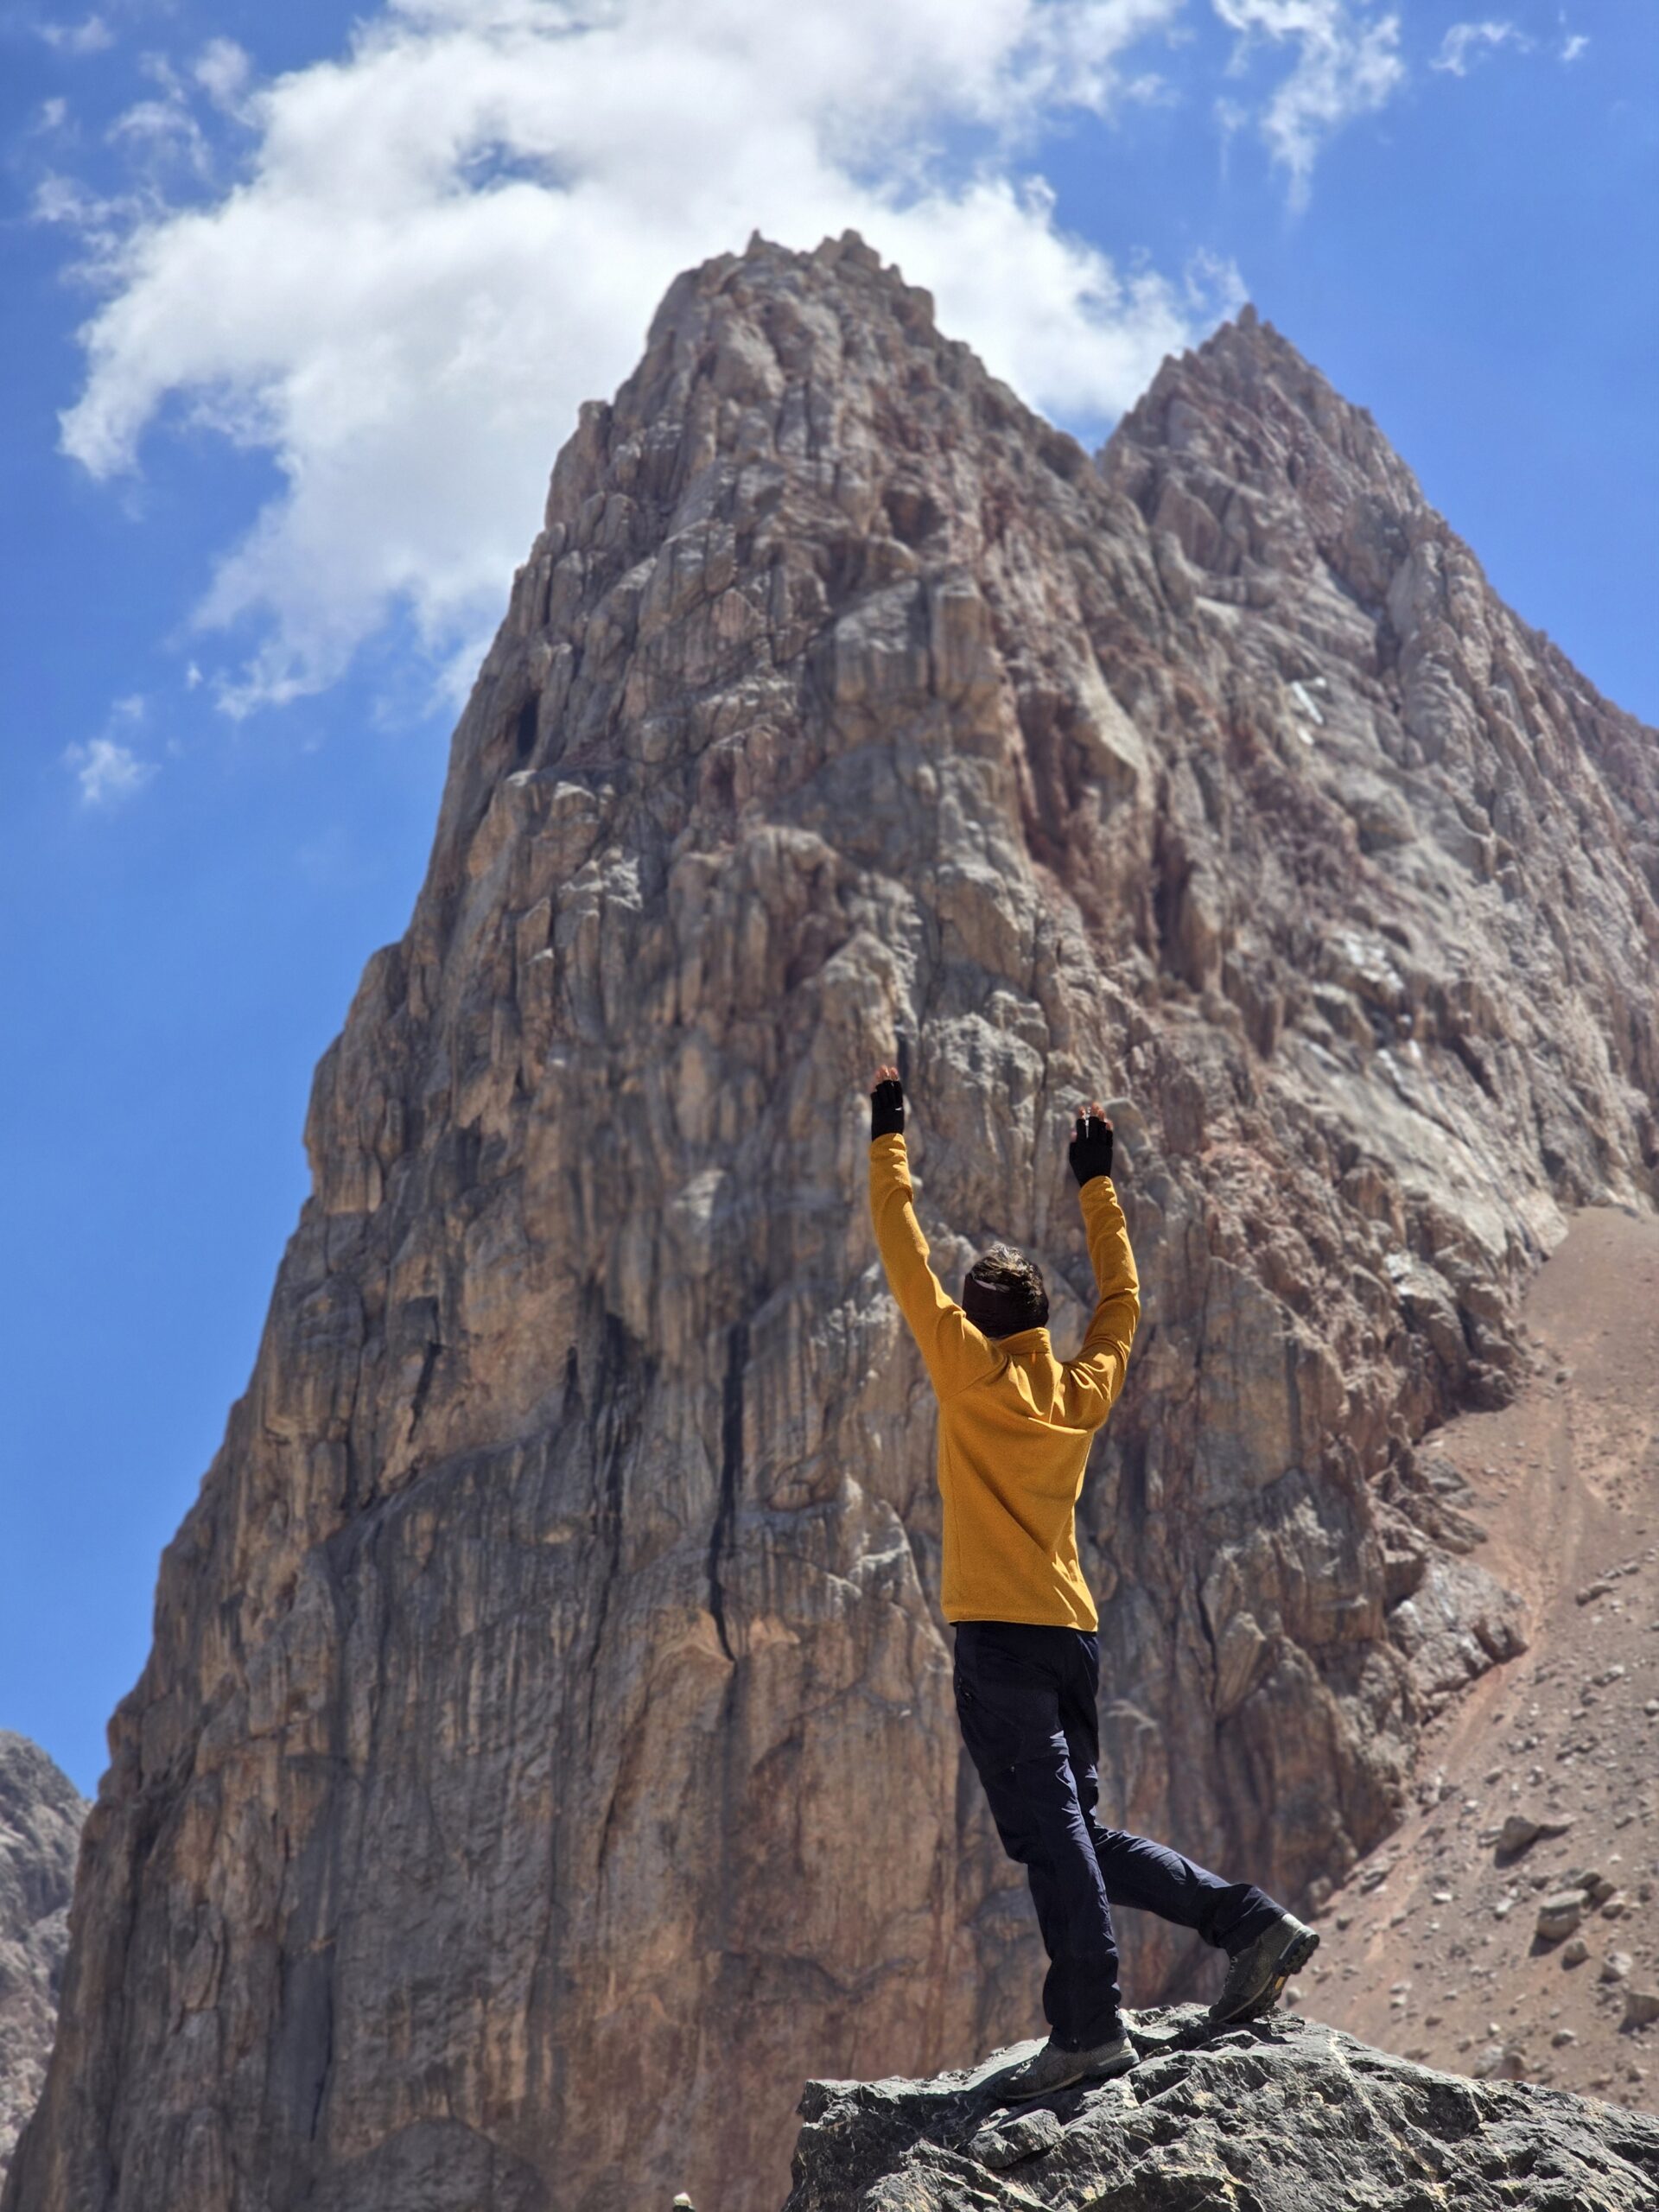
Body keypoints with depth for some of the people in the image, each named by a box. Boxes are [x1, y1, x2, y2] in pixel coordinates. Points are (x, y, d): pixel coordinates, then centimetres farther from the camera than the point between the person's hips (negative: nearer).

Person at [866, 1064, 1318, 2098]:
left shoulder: (974, 1373, -4)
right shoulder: (1085, 1391, 11)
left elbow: (908, 1257, -1)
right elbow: (1123, 1296, 28)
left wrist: (889, 1136, 6)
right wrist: (1097, 1181, 34)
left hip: (1002, 1640, -6)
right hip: (1074, 1633, 6)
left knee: (1052, 1834, -9)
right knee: (1079, 1834, 15)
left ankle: (1090, 2030, -12)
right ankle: (1255, 1921, 7)